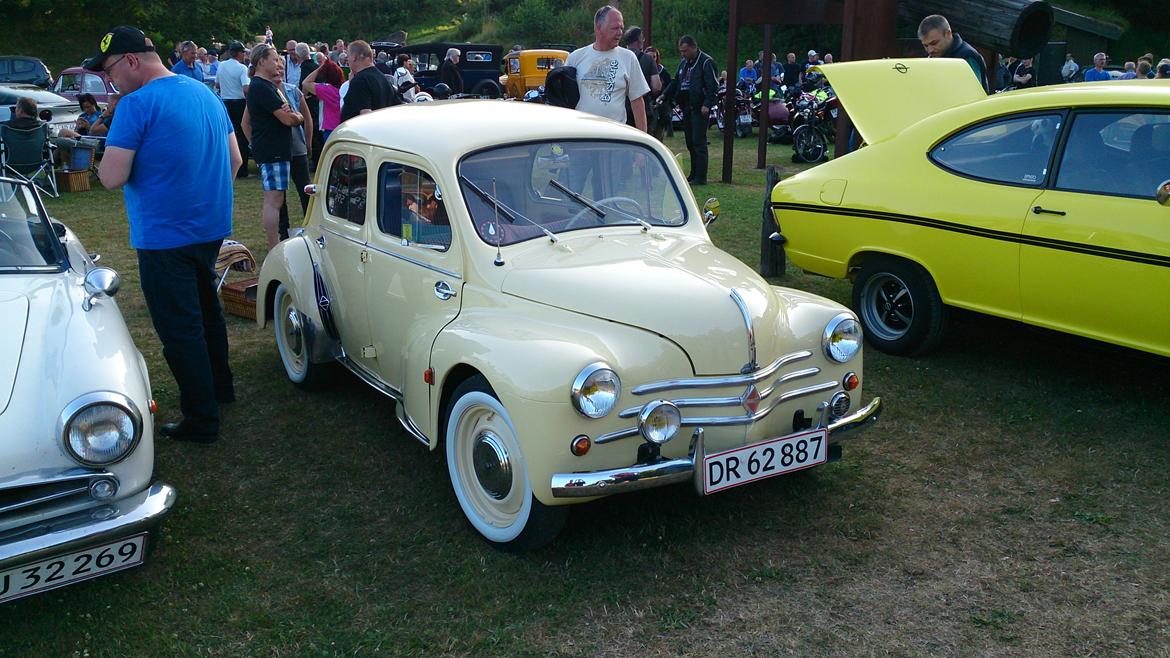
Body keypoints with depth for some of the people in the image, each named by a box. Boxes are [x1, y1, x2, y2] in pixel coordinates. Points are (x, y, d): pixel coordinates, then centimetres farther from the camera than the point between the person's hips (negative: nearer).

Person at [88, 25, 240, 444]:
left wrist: (108, 159, 1)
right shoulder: (205, 94, 7)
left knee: (180, 331, 2)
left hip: (164, 236, -8)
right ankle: (220, 386, 40)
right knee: (206, 311, 25)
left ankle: (201, 422, 10)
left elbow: (112, 178, -20)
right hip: (211, 229, 8)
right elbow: (234, 159, 14)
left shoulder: (137, 104, -17)